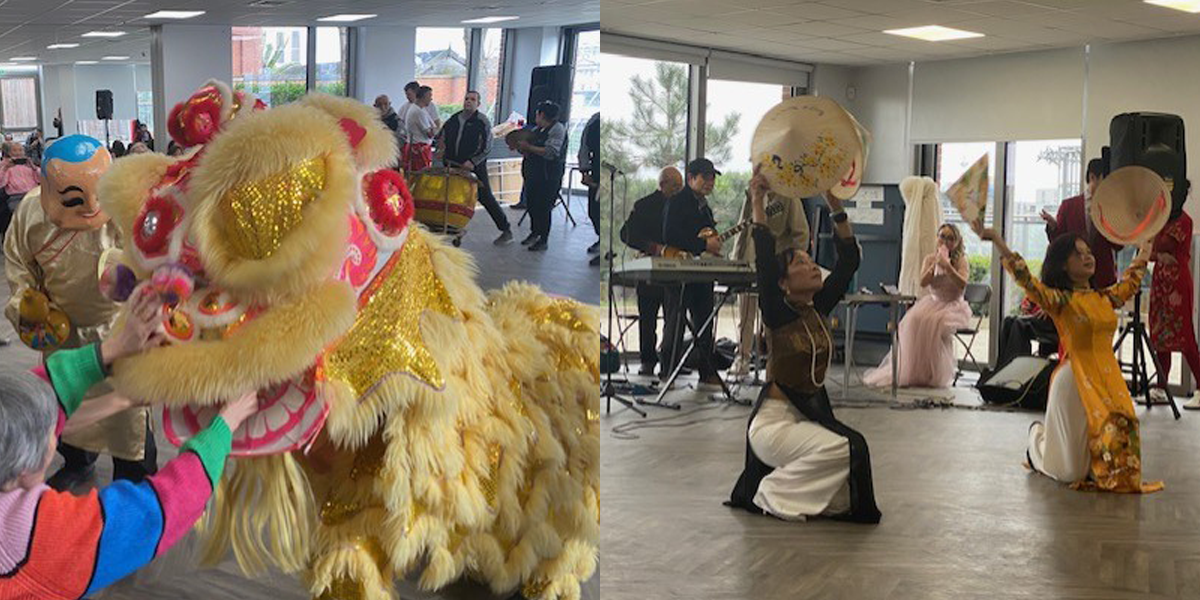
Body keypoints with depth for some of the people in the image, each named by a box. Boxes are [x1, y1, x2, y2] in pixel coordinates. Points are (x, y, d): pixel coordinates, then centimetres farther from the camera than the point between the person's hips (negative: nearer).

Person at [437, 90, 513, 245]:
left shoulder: (482, 121, -7)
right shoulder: (454, 119, 10)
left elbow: (487, 147, -10)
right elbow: (442, 136, 23)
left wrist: (473, 162, -18)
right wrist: (441, 148, 3)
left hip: (475, 166, -6)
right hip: (454, 165, 6)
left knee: (485, 197, -6)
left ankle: (506, 230, 0)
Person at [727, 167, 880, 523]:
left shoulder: (819, 310, 5)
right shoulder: (777, 314, -10)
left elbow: (848, 263, 3)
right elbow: (764, 262, -23)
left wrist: (836, 208, -2)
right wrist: (758, 204, -20)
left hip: (813, 413, 7)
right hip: (773, 421, -7)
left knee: (856, 448, -17)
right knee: (841, 449, -26)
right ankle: (770, 495, -7)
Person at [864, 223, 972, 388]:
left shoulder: (960, 260, -2)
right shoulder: (930, 259, 7)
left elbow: (963, 284, -19)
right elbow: (923, 282, -8)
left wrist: (947, 266, -27)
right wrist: (935, 263, -17)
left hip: (953, 305, -3)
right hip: (933, 302, 3)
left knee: (936, 323, -36)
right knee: (913, 320, -29)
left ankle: (935, 375, -23)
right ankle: (912, 372, -20)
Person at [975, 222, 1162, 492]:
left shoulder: (1105, 298, 11)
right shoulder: (1060, 300, -8)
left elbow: (1130, 283, 32)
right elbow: (1026, 280, -23)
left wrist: (1144, 252, 44)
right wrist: (996, 240, -34)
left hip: (1108, 380, 6)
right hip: (1075, 379, -6)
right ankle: (1038, 435, 34)